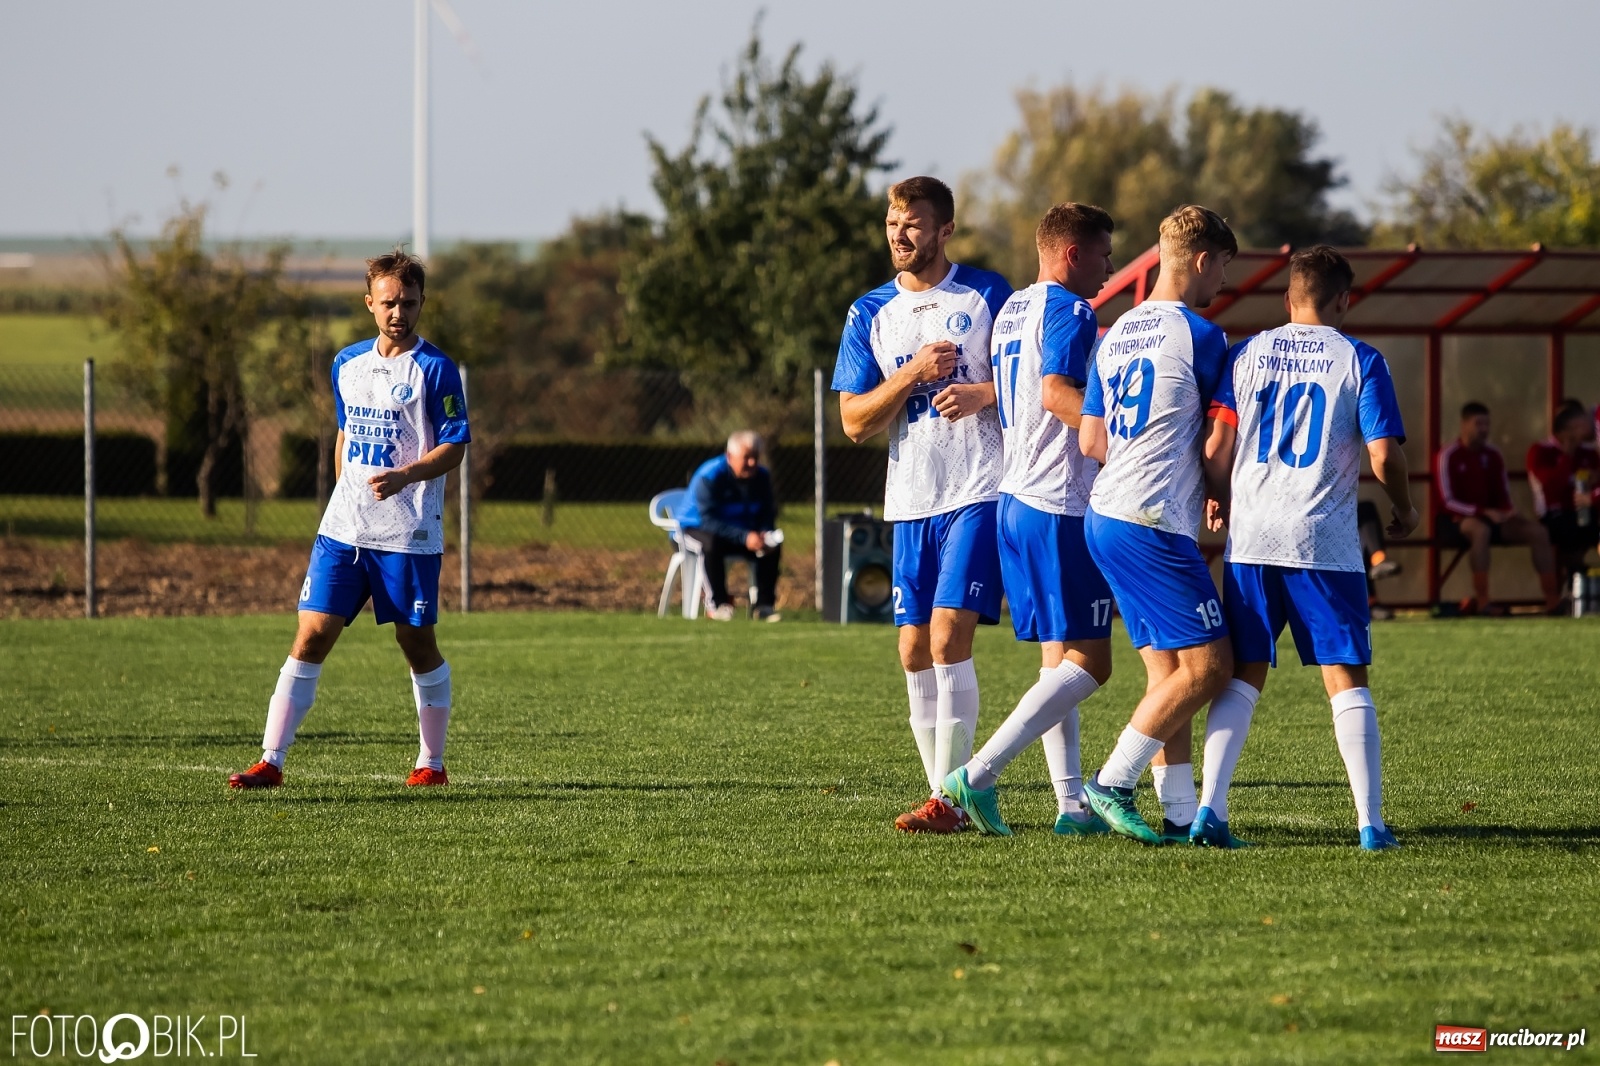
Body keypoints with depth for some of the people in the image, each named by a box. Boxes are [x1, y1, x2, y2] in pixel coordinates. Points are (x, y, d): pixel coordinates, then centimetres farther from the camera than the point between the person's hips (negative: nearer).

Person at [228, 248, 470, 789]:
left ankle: (432, 763, 21)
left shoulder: (434, 370, -6)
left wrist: (405, 476, -23)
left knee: (417, 644, 6)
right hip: (343, 529, 4)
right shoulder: (347, 364, 11)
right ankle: (270, 761, -5)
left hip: (409, 535, -4)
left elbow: (454, 447, -8)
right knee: (311, 637, -4)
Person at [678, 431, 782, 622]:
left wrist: (765, 535, -27)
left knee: (774, 545, -17)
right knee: (712, 542, -40)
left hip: (741, 531, 6)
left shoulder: (762, 477, -4)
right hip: (696, 529, -6)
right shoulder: (708, 477, -25)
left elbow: (767, 515, -1)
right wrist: (744, 537, -42)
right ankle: (718, 603, -31)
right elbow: (708, 520, -32)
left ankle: (764, 604, -14)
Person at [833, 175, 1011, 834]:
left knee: (948, 638, -15)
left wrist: (980, 394, -14)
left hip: (978, 494, -5)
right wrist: (912, 374, -10)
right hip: (911, 502, 5)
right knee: (916, 656, 4)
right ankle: (950, 793, 14)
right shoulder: (870, 314, 10)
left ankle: (949, 798, -13)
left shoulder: (987, 294, 0)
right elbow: (855, 422, 5)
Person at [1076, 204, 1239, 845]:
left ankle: (1180, 815, 6)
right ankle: (1113, 783, -9)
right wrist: (1224, 501, 12)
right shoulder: (1201, 337, -8)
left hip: (1106, 517, 9)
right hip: (1156, 523, -9)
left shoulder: (1118, 333, 16)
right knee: (1208, 666, -6)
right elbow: (1216, 448, -7)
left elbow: (1091, 442, 18)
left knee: (1168, 671, 10)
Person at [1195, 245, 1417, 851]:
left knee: (1241, 678, 10)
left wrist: (1218, 502, 25)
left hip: (1250, 535, 3)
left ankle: (1209, 808, -1)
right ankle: (1371, 823, 0)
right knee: (1346, 680, 3)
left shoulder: (1246, 354, 7)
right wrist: (1403, 511, 13)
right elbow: (1384, 457, -6)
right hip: (1325, 541, -2)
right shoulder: (1359, 361, -1)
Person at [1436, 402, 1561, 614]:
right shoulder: (1448, 456, -8)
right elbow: (1448, 501, -13)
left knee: (1538, 531, -14)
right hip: (1460, 519, -6)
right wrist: (1483, 512, -24)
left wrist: (1508, 513, -10)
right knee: (1480, 529, -41)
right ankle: (1482, 601, -45)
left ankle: (1552, 599, -18)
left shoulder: (1492, 455, 10)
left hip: (1494, 517, 6)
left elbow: (1503, 496, 14)